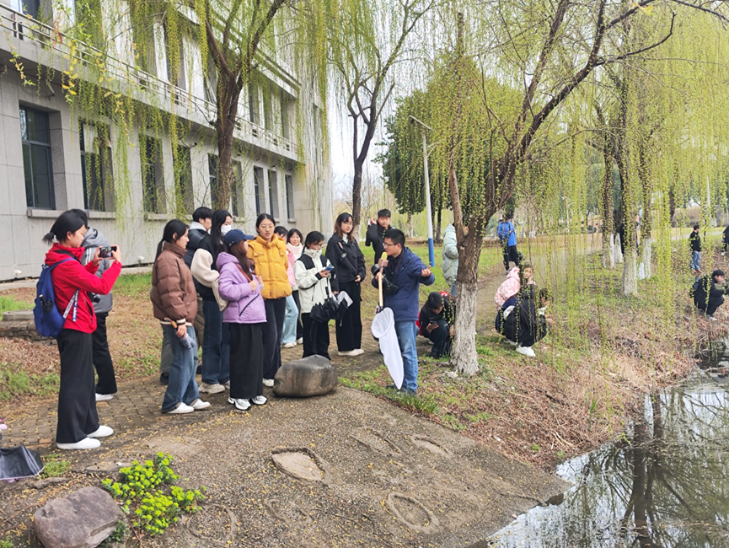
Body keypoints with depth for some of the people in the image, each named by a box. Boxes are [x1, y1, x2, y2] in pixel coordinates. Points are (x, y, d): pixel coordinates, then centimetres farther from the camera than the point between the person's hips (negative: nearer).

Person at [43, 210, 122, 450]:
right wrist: (117, 262, -11)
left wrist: (93, 264, 7)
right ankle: (70, 436, 8)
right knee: (74, 381, -1)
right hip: (75, 329, -10)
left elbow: (81, 280, 20)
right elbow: (102, 287, -22)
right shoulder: (66, 264, -23)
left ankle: (88, 425, 30)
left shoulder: (61, 260, 8)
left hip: (74, 328, 10)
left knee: (84, 379, 19)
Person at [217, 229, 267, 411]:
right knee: (242, 357, -3)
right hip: (241, 318, -9)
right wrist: (248, 288, -20)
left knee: (256, 355, 11)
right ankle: (238, 395, 7)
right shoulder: (229, 266, -13)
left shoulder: (245, 265, 18)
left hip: (254, 317, 9)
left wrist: (258, 284, 9)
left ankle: (254, 391, 21)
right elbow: (224, 289, -26)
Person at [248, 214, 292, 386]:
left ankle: (276, 370, 22)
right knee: (270, 334, -8)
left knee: (278, 335, 11)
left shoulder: (280, 244, 11)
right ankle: (267, 374, 4)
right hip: (263, 294, -5)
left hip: (280, 293, 5)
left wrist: (283, 283, 11)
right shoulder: (252, 246, -3)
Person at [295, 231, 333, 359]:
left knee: (323, 331, 11)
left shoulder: (324, 259, 13)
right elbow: (301, 282, -14)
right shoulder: (301, 261, -5)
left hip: (323, 303, 6)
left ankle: (323, 357, 20)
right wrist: (317, 276, -19)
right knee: (310, 333, -2)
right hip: (309, 304, -5)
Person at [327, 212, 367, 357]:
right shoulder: (334, 241, -7)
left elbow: (360, 260, 16)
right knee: (344, 316, -1)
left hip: (354, 284, 7)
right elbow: (332, 265, -12)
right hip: (342, 284, -7)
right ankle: (345, 347, 7)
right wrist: (335, 287, -17)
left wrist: (361, 274, -3)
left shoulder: (352, 241, 14)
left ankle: (356, 345, 19)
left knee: (356, 314, 10)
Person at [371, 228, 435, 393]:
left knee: (408, 351, -1)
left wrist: (426, 275, -48)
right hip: (390, 312, 8)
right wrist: (378, 278, -8)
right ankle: (399, 382, 30)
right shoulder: (388, 261, 8)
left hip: (406, 314, -8)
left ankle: (411, 387, 8)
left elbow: (429, 280, -24)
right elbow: (377, 283, 15)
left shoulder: (411, 260, -14)